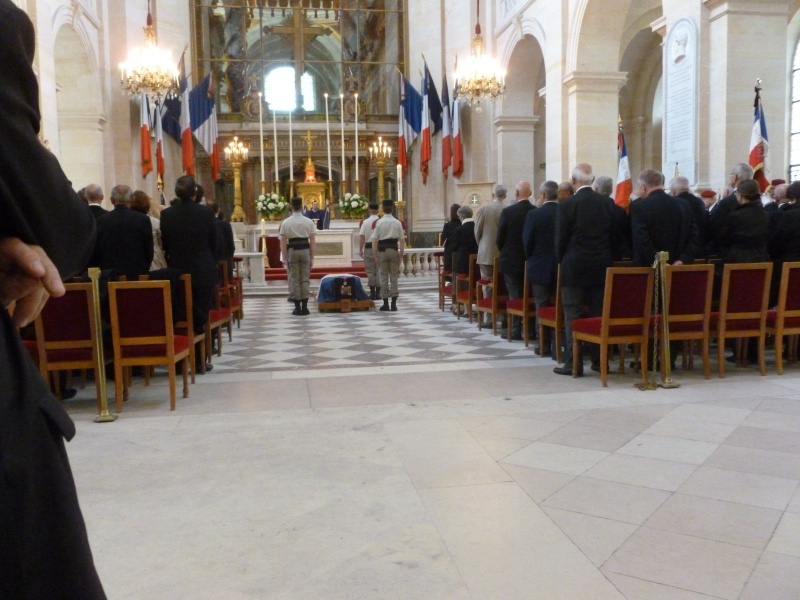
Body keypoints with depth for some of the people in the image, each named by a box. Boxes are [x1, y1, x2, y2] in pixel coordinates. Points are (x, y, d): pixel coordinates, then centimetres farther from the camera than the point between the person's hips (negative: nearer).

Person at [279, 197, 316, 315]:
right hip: (305, 250, 1)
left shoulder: (286, 222, -3)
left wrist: (285, 258, 2)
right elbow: (312, 241, 0)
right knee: (305, 279, 7)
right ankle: (304, 307, 7)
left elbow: (283, 242, -3)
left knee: (294, 279, 5)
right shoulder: (308, 222, -1)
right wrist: (312, 257, 6)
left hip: (292, 251, -1)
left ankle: (297, 307, 5)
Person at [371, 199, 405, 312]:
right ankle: (393, 303, 4)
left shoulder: (379, 222, -5)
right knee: (394, 276, 7)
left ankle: (385, 303, 8)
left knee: (383, 276, 6)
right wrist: (401, 254, 5)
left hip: (382, 250, -1)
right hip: (394, 250, 1)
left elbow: (374, 240, -7)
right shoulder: (397, 223, -1)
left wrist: (375, 255, -1)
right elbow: (402, 240, -2)